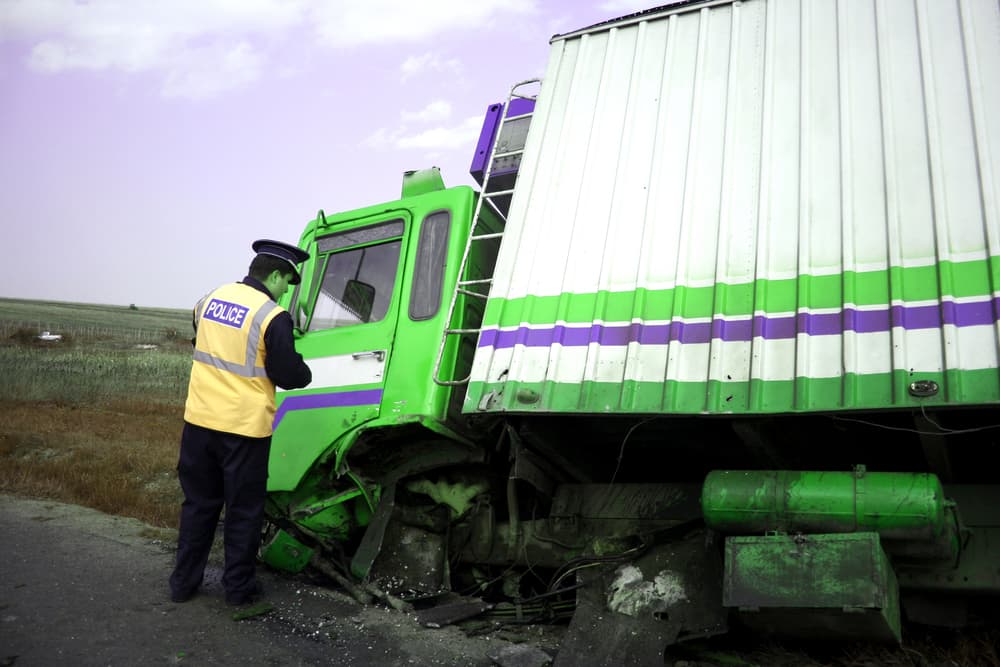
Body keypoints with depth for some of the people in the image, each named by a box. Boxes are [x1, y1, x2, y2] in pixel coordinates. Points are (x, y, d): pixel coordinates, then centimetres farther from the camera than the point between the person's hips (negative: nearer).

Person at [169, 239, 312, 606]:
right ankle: (239, 587, 21)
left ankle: (184, 582, 28)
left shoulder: (209, 299, 4)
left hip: (199, 420, 6)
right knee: (244, 510, 10)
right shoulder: (272, 316, -17)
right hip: (245, 426, -6)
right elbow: (288, 375, -13)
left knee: (198, 503, 18)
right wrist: (305, 373, 8)